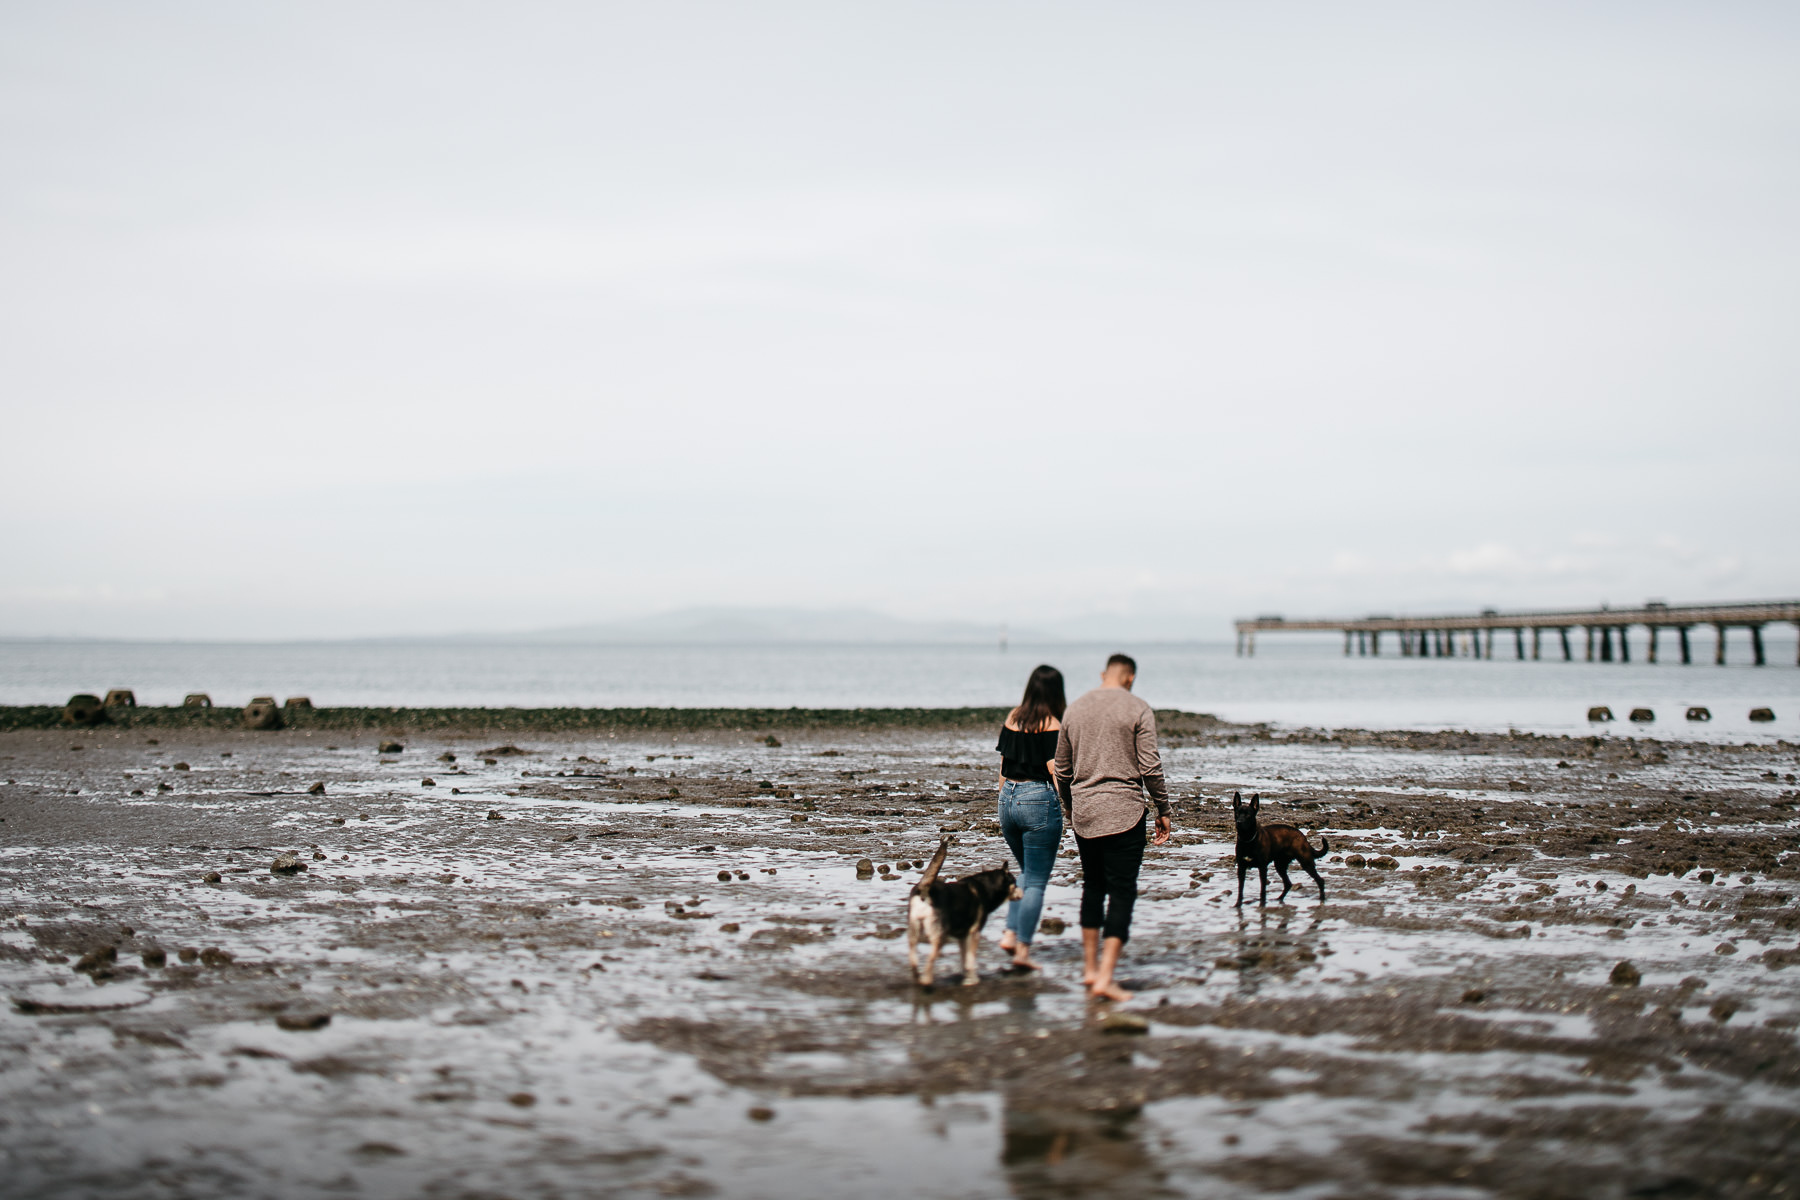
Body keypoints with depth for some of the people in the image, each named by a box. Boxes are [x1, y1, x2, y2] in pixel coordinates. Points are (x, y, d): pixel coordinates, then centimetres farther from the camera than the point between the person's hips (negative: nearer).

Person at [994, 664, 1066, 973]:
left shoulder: (1012, 719, 8)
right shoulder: (1051, 726, -10)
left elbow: (1003, 765, 13)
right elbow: (1056, 772, -15)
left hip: (1008, 797, 6)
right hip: (1039, 800, -6)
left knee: (1026, 872, 23)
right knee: (1036, 881, 2)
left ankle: (1010, 933, 12)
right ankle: (1022, 950, 0)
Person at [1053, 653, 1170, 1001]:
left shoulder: (1074, 709, 9)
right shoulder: (1138, 711, -5)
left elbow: (1062, 770, 15)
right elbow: (1150, 768, -9)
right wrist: (1163, 811, 2)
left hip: (1084, 812, 5)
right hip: (1124, 812, -5)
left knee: (1093, 887, 17)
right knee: (1121, 892, -2)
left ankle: (1089, 968, 20)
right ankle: (1105, 978, -8)